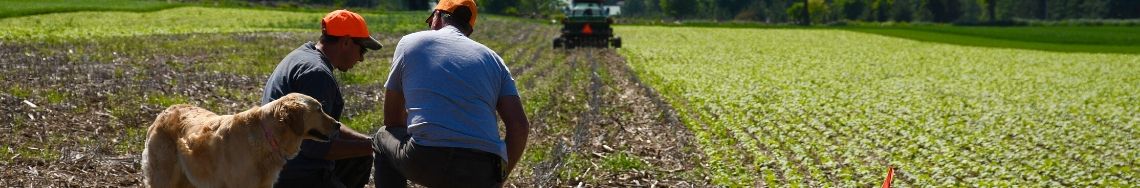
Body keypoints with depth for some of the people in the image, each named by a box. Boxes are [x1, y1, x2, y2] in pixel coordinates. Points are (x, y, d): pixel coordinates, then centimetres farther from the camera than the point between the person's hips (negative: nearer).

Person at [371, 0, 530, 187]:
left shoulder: (410, 42, 17)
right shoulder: (493, 59, 21)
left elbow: (391, 119, 22)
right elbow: (520, 126, 10)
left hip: (424, 161, -3)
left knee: (383, 137, 30)